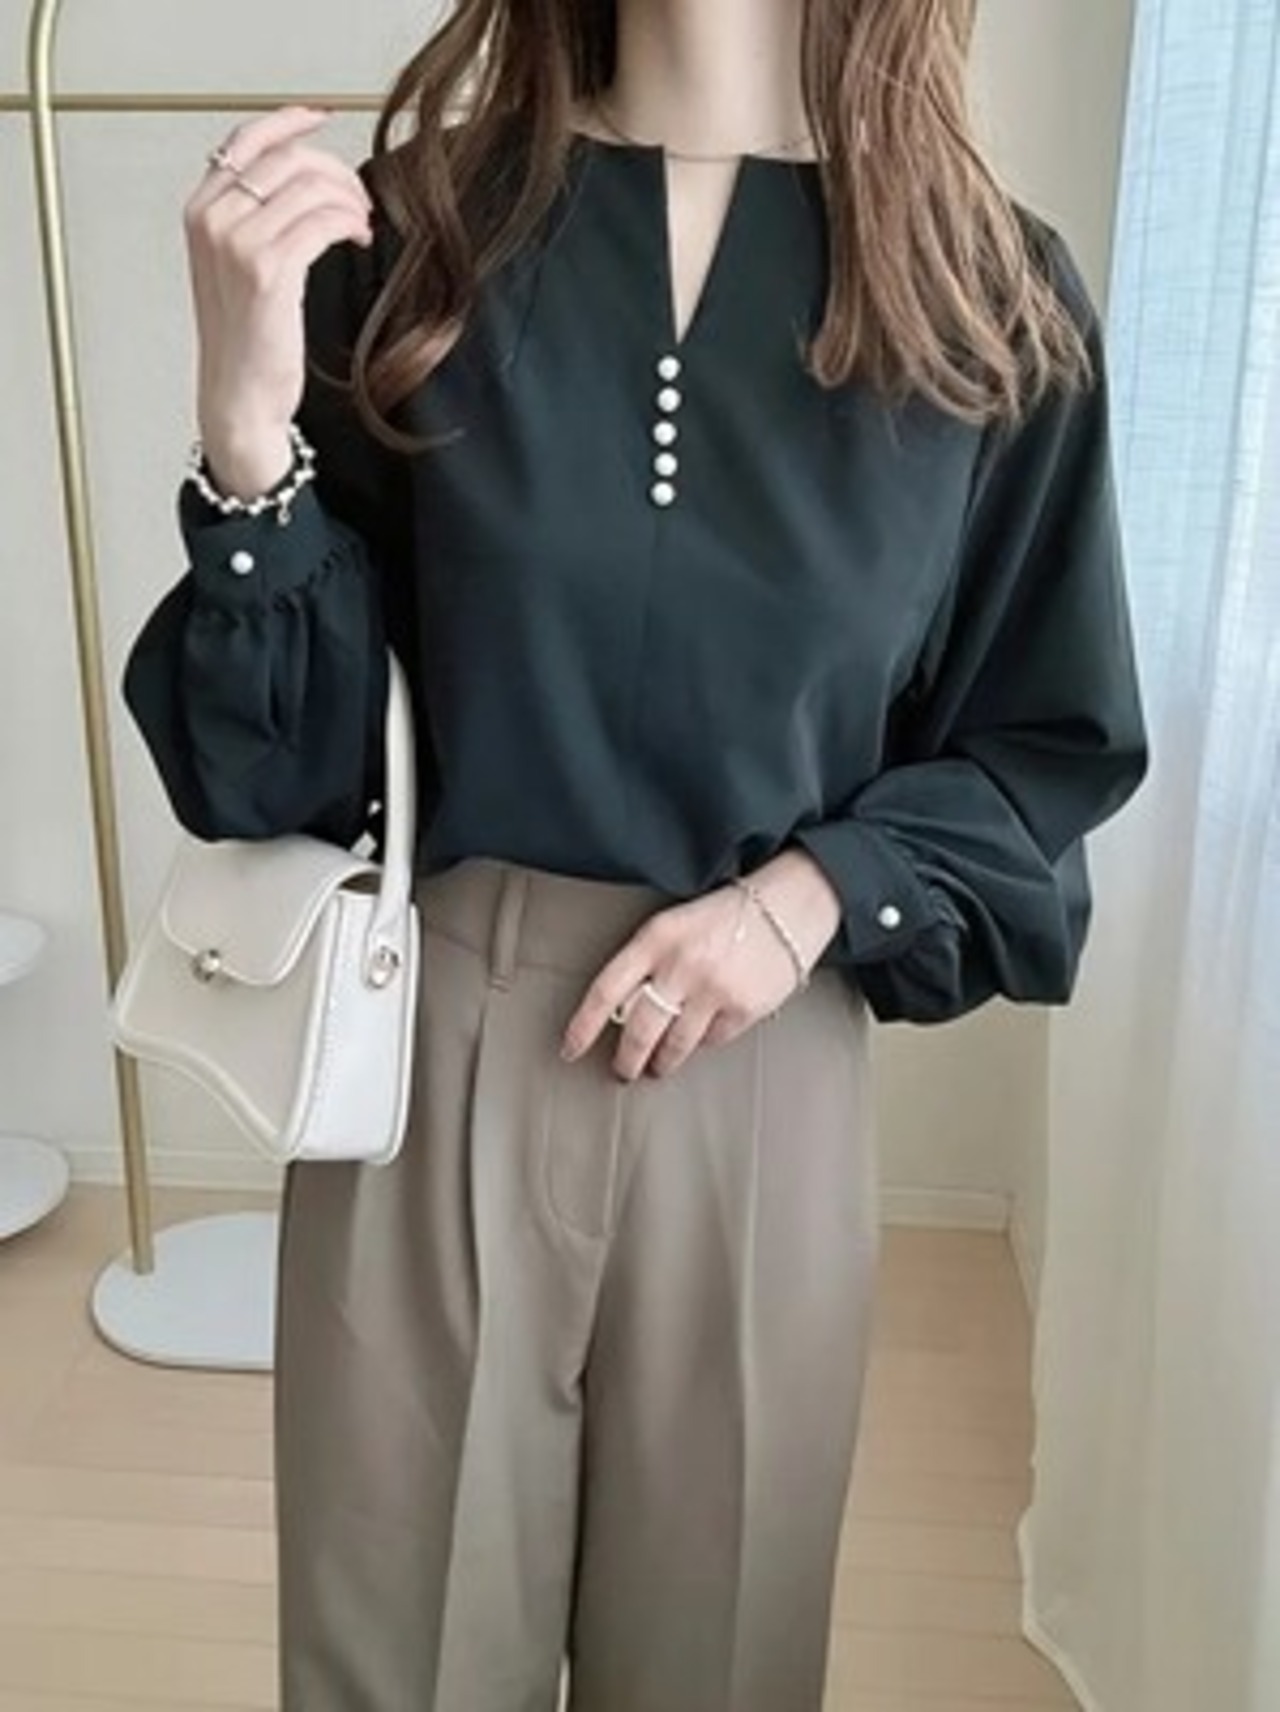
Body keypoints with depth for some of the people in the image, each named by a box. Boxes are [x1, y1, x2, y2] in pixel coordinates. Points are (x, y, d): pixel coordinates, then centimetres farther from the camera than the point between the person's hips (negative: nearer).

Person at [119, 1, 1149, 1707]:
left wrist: (812, 897, -10)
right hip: (434, 1055, 0)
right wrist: (248, 429, -19)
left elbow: (1056, 746, 6)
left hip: (762, 1083, 1)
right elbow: (280, 763, -4)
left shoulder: (995, 298, -1)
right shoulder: (415, 227, -2)